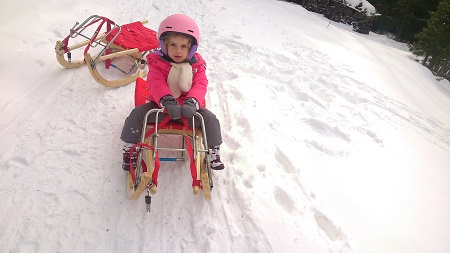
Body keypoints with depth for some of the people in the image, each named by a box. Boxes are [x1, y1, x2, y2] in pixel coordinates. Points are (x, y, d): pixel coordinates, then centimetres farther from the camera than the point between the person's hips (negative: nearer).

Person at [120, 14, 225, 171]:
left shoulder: (196, 65, -3)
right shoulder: (157, 62, -7)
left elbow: (200, 85, -15)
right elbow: (156, 83, -21)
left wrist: (192, 102, -37)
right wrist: (167, 101, -42)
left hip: (189, 107, 1)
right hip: (161, 105, 0)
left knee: (210, 119, -17)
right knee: (137, 114, -19)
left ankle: (213, 152, 9)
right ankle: (129, 149, 5)